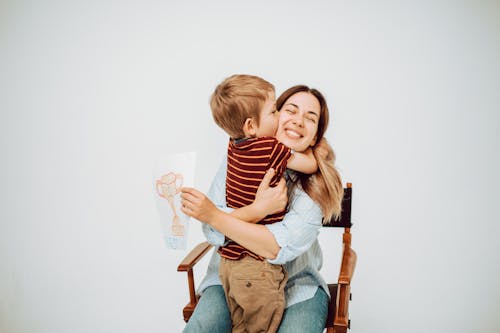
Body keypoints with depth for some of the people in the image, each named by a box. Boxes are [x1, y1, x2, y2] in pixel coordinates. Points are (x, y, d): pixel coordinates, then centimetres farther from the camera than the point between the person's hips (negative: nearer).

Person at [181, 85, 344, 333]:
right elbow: (213, 233, -13)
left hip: (296, 285, 0)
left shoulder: (317, 182, -13)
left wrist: (213, 215, -26)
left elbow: (281, 248, -24)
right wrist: (258, 209, -31)